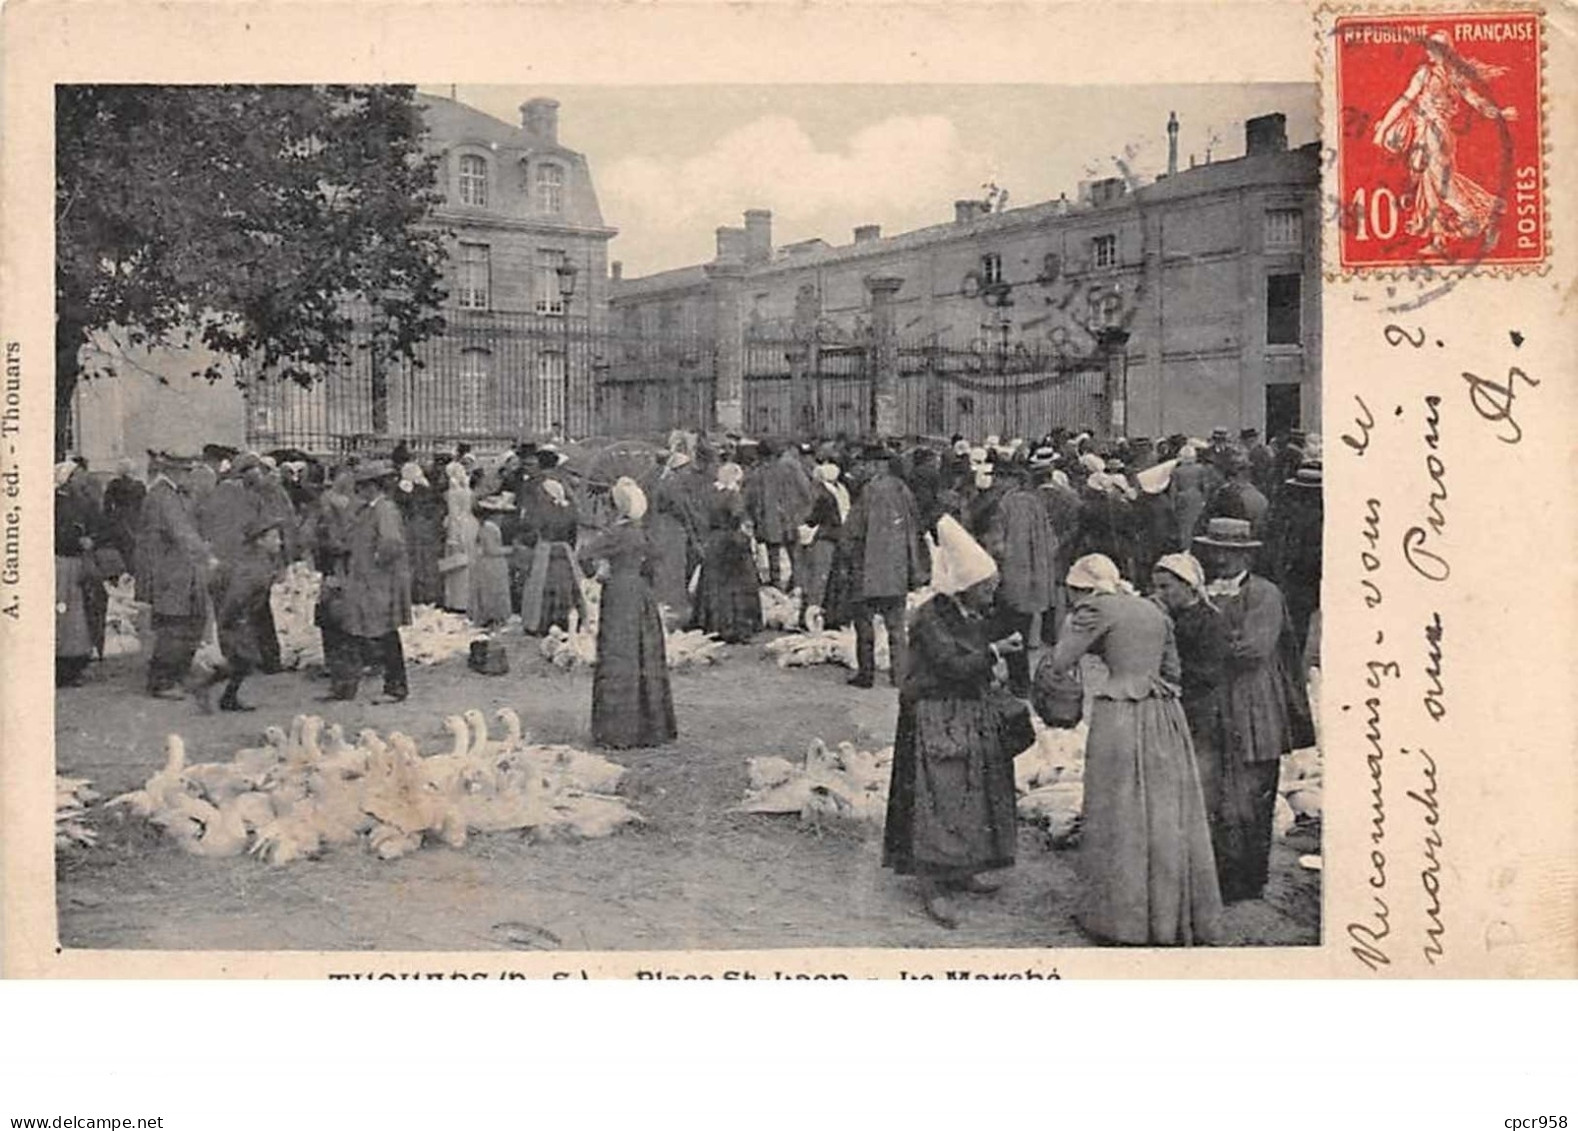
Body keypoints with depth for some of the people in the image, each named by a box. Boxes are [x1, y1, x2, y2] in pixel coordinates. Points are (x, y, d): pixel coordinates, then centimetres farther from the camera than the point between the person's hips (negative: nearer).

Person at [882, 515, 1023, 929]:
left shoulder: (978, 615, 6)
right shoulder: (930, 618, -18)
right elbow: (953, 664, -23)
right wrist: (995, 651, -19)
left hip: (973, 717, 8)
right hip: (935, 719, -8)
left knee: (972, 794, 13)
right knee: (937, 797, -7)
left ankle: (959, 870, 27)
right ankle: (931, 886, -2)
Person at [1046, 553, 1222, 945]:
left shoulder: (1096, 610, -5)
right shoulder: (1154, 611, 15)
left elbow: (1061, 662, -5)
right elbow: (1171, 671, 18)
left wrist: (1070, 623, 8)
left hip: (1121, 717, -6)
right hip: (1165, 716, 6)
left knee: (1121, 816, 3)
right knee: (1168, 816, 11)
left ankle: (1124, 918, 9)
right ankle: (1177, 915, 18)